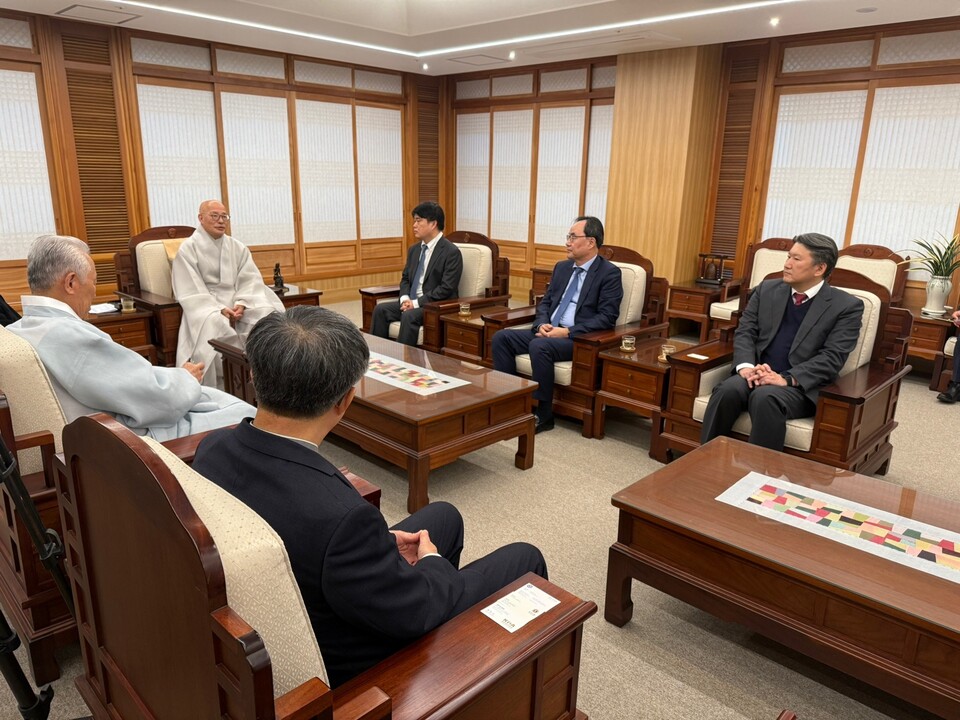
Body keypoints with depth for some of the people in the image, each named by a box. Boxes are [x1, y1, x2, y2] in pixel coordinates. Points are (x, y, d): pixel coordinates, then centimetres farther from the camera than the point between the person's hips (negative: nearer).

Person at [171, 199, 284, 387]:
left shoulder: (237, 247, 14)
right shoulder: (188, 249, 2)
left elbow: (250, 279, 4)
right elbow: (191, 291, -6)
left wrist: (241, 304, -16)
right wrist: (219, 309, -20)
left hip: (238, 303, 4)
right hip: (205, 305, -3)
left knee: (268, 313, -24)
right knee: (213, 324, -36)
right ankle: (217, 391, -27)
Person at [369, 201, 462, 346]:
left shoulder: (451, 252, -11)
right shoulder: (414, 249, 13)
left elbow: (446, 288, -17)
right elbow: (405, 278, 17)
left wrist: (417, 303, -20)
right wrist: (405, 298, -5)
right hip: (411, 302, 7)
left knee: (409, 316, -33)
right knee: (380, 309, -13)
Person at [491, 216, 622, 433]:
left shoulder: (609, 273, -5)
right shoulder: (562, 267, 16)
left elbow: (607, 317, -14)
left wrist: (568, 332, -21)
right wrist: (542, 324, -6)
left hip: (581, 338, -7)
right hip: (549, 331, 7)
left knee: (539, 347, -35)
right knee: (501, 338, -11)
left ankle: (543, 415, -20)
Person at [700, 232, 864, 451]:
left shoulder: (846, 306, 1)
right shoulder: (767, 290, 13)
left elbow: (831, 358, -9)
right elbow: (744, 332, 8)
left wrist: (786, 379, -23)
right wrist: (746, 366, -13)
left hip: (801, 386, -3)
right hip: (757, 374, 4)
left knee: (765, 398, -37)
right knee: (727, 391, -30)